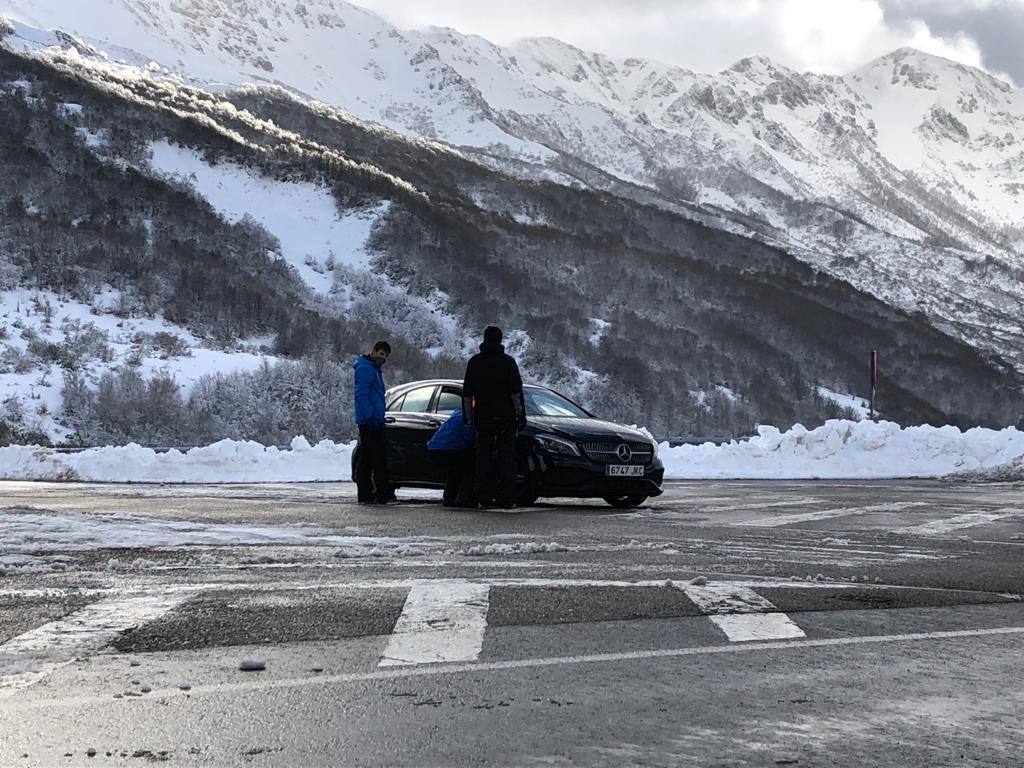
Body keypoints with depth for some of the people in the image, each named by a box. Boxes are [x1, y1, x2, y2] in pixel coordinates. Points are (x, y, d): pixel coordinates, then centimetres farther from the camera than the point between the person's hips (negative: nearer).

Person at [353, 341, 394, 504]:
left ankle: (365, 495, 12)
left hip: (374, 421, 11)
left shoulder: (374, 369, 23)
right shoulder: (365, 368, -10)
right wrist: (370, 416, -25)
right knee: (379, 457, -11)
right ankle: (383, 494, -13)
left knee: (366, 459, 10)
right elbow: (361, 394, -19)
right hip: (371, 421, -11)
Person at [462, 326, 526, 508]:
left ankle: (484, 497, 4)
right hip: (506, 417, -2)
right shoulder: (508, 362, -3)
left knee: (484, 456, 7)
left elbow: (467, 393, 6)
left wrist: (468, 416, 12)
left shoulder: (474, 362, 5)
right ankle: (507, 499, -2)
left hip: (482, 418, 2)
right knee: (507, 457, 1)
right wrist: (521, 413, 0)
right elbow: (516, 392, -6)